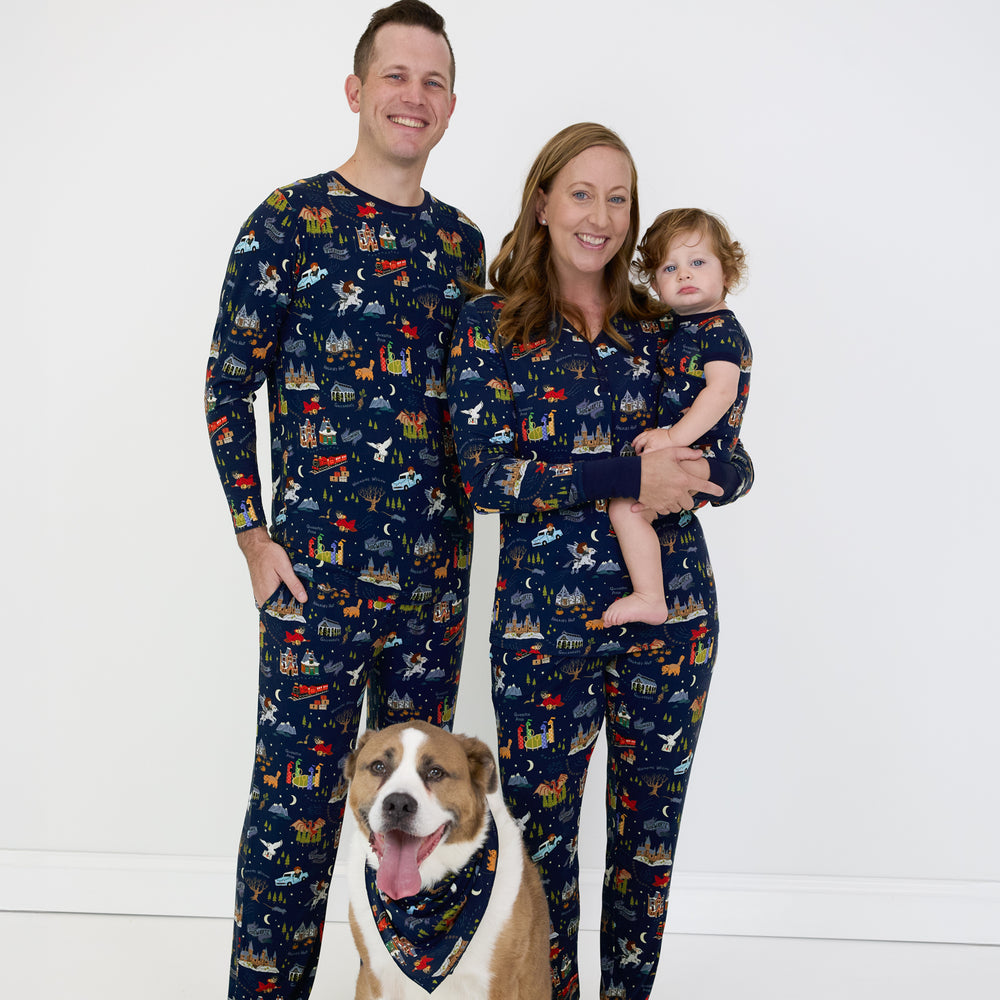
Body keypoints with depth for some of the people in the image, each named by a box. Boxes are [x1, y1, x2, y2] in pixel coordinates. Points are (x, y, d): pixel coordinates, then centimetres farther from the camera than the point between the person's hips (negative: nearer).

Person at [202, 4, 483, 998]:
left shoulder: (461, 241, 10)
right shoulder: (288, 222, -5)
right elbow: (227, 387, -3)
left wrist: (464, 522, 9)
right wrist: (254, 536, -7)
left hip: (436, 570, 5)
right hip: (316, 567, -5)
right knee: (296, 801, 1)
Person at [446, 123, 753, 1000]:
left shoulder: (661, 324, 8)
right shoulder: (492, 325, 0)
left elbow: (734, 466, 7)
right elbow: (485, 474, -12)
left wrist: (694, 474, -17)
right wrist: (628, 477, -20)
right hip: (545, 619, -3)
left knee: (650, 830, 13)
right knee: (541, 831, 5)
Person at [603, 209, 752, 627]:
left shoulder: (721, 330, -13)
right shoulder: (683, 326, 16)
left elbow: (721, 391, -26)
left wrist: (675, 437, -30)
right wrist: (667, 438, 15)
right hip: (678, 447, 11)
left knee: (626, 506, -24)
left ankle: (650, 598, -19)